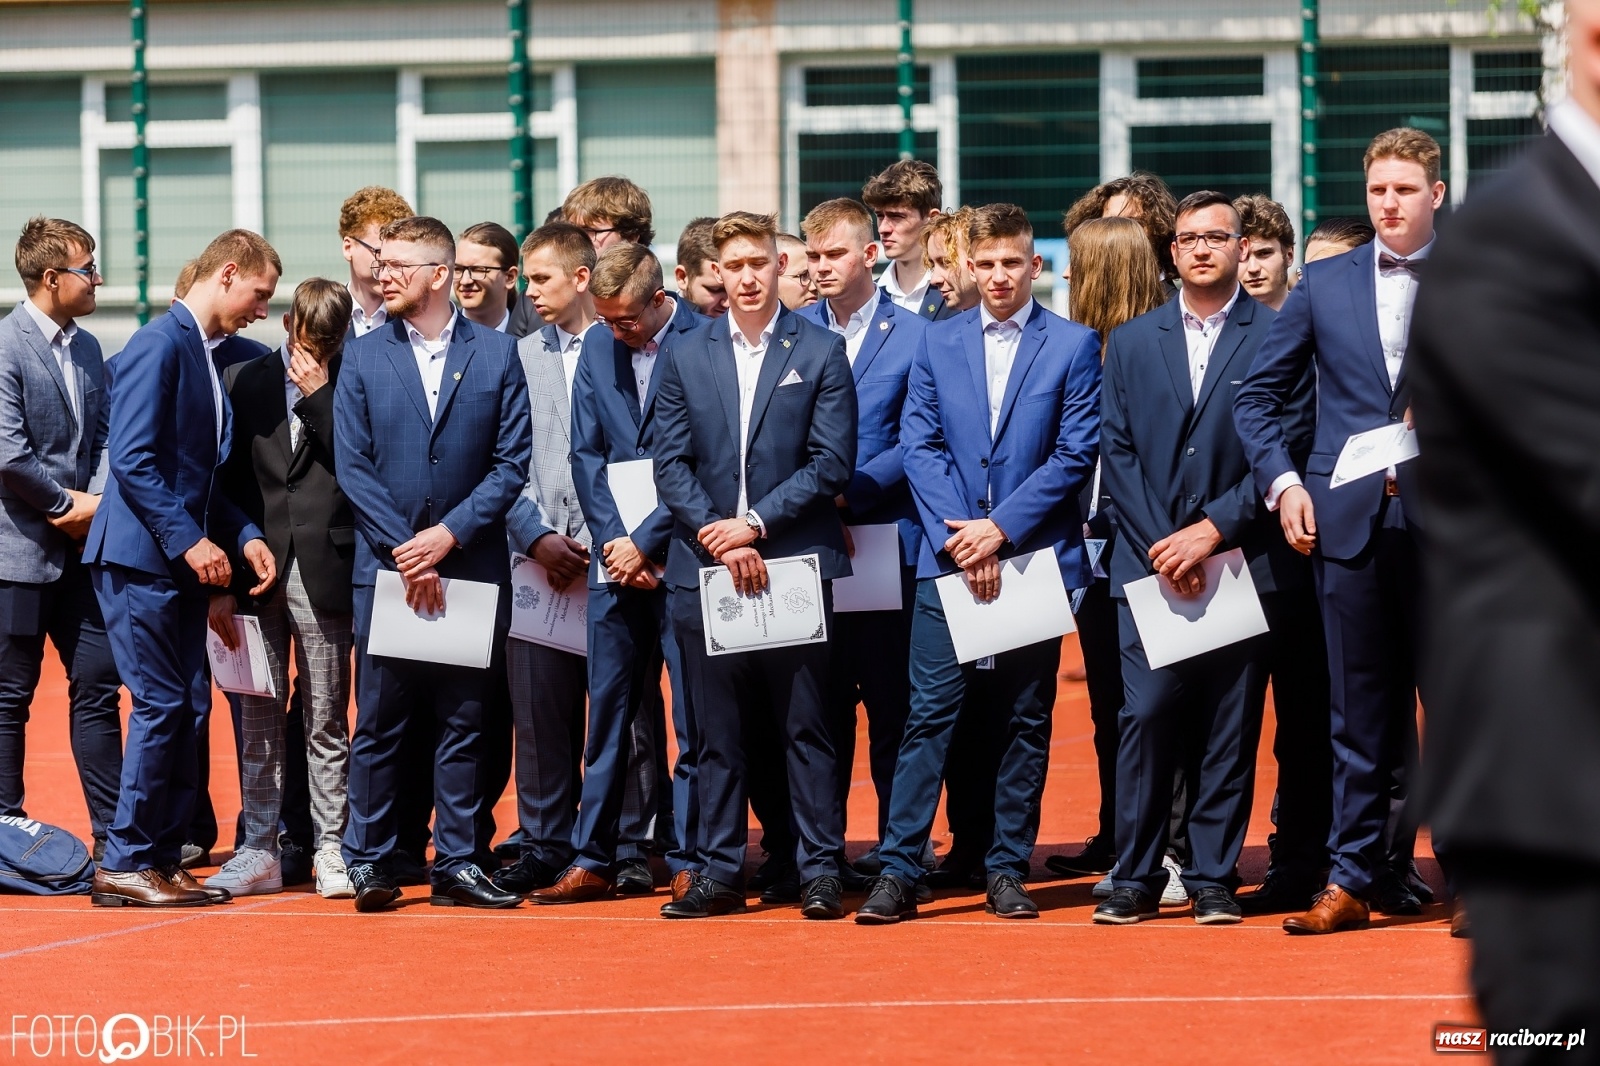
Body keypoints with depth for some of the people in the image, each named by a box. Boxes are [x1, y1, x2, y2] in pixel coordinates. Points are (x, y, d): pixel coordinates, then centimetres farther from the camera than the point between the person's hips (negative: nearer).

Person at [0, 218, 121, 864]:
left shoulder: (87, 348, 13)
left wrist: (96, 503, -4)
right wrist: (67, 504, -10)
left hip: (80, 546, 7)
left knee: (98, 684, 7)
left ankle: (111, 833, 11)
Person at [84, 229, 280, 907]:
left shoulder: (206, 355, 17)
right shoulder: (159, 345, -12)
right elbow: (132, 458, -19)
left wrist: (243, 535, 8)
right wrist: (190, 540, -20)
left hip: (182, 562, 9)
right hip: (140, 557, -9)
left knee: (188, 708, 7)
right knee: (162, 705, -9)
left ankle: (163, 858, 12)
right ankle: (124, 864, -3)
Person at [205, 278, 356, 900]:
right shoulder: (244, 381, 8)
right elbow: (225, 482, 7)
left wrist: (322, 396, -11)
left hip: (324, 576, -2)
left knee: (326, 721, 3)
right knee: (258, 720, 5)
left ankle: (330, 850, 8)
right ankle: (260, 851, 10)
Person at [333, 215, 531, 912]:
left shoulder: (497, 355, 3)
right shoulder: (363, 357, 5)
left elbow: (513, 462, -1)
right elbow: (352, 466, 0)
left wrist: (449, 534, -11)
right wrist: (405, 550, -9)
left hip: (471, 565, 0)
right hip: (385, 567, 0)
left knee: (464, 723, 4)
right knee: (377, 724, 2)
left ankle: (457, 864, 9)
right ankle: (369, 862, 9)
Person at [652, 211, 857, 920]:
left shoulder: (820, 353, 3)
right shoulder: (686, 357, 10)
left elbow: (831, 462, -3)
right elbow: (670, 464, 5)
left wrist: (756, 523, -11)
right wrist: (715, 535, -9)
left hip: (794, 564, -2)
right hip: (704, 569, 2)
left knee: (806, 727, 0)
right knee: (716, 733, 5)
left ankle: (820, 870, 3)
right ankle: (720, 872, 10)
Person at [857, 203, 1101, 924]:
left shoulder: (1073, 345, 2)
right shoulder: (938, 344, 9)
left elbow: (1076, 452, -4)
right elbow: (920, 445, 4)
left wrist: (1002, 528, -11)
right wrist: (958, 540, -8)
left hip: (1036, 558, -1)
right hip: (949, 558, 1)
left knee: (1025, 720, 4)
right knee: (929, 714, -4)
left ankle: (1007, 870, 11)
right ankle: (899, 870, -5)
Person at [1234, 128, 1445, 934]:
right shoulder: (1324, 285, 9)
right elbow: (1258, 395, 12)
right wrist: (1284, 483, 0)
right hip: (1350, 520, 1)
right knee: (1359, 710, 3)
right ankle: (1354, 876, 6)